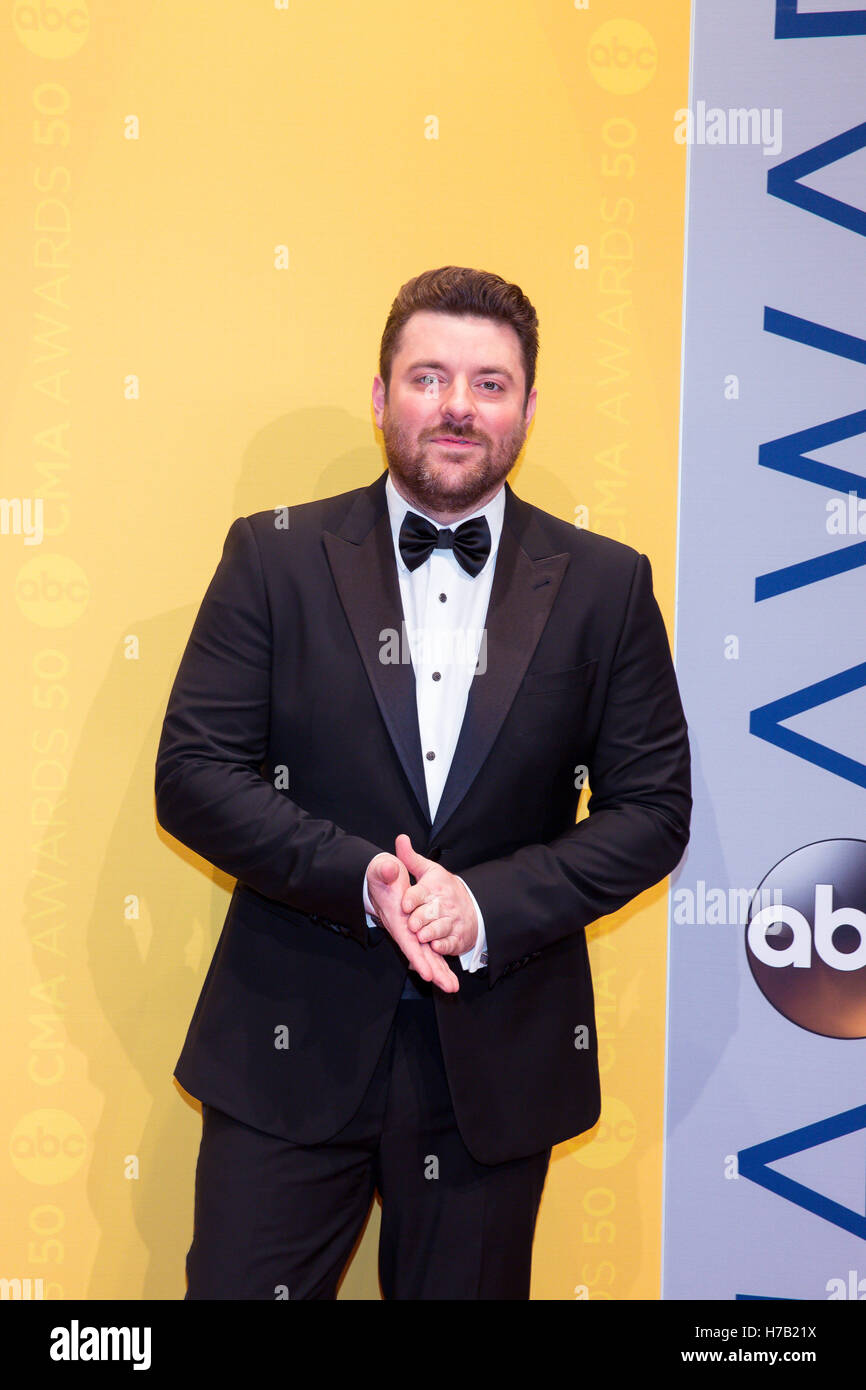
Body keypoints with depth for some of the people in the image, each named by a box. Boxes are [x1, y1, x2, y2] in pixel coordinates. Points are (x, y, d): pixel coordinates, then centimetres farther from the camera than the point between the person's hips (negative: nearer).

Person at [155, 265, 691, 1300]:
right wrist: (360, 879, -18)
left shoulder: (605, 585, 1)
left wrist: (490, 905, -14)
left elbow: (653, 808, 1)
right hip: (291, 1047, -1)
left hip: (498, 1055, 1)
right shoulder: (275, 556, -1)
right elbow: (192, 772, -4)